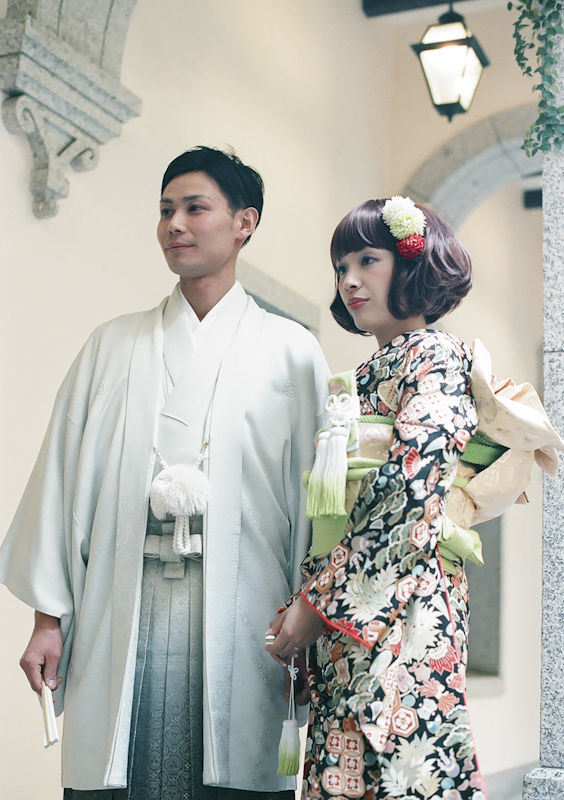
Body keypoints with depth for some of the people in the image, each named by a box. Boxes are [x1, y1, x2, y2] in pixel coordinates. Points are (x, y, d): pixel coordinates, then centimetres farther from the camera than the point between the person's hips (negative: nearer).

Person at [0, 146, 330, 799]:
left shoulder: (291, 351, 8)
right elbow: (63, 475, 10)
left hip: (239, 606, -1)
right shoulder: (113, 346, 14)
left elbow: (313, 492, 3)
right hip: (123, 608, 2)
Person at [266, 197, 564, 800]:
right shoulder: (365, 378, 22)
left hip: (400, 605, -8)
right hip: (343, 619, 8)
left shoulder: (436, 355, -3)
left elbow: (412, 491, -15)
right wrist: (305, 602, 10)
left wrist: (320, 596, -16)